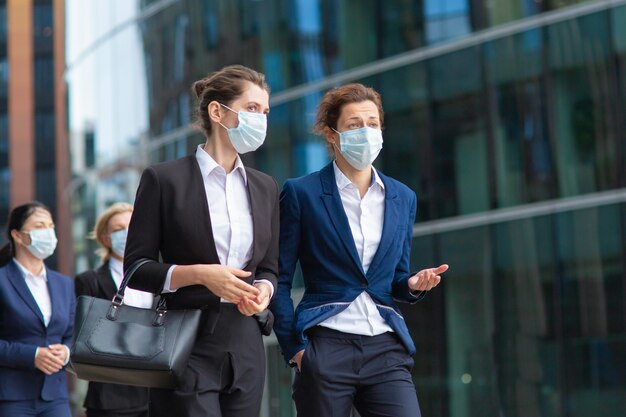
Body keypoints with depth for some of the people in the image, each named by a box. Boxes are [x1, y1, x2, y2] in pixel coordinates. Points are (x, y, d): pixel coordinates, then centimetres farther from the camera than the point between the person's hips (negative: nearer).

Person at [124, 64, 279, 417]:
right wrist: (200, 274, -18)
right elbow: (136, 267, -3)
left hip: (245, 344, 5)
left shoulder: (265, 187, 14)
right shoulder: (165, 179, -2)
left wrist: (263, 290, -5)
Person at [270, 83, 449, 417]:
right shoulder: (301, 193, 0)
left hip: (386, 351, 3)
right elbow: (279, 279, 0)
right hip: (325, 349, -3)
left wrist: (414, 285, -2)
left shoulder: (403, 198, 13)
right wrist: (295, 348, -7)